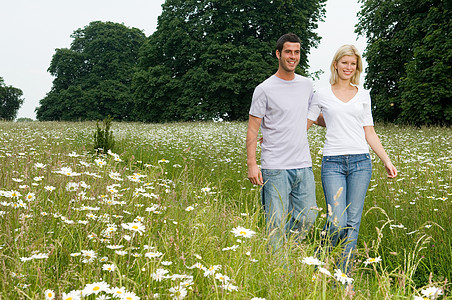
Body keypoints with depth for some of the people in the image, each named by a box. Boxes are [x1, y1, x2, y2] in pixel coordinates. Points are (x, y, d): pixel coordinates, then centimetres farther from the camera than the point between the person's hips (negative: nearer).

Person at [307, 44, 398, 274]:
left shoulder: (363, 95, 13)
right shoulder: (322, 95, 7)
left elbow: (369, 133, 14)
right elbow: (304, 125, 11)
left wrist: (386, 161, 9)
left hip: (360, 162, 2)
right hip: (333, 162, -2)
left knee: (353, 223, 2)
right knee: (338, 222, -12)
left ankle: (344, 278, 13)